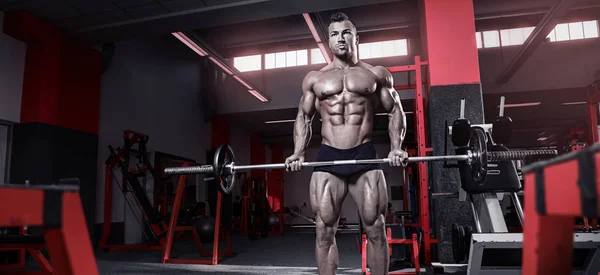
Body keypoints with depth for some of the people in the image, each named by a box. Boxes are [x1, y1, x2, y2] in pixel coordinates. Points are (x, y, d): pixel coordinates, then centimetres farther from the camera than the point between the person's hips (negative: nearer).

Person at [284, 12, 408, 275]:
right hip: (327, 157, 1)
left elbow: (395, 111, 10)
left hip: (365, 156, 0)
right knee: (324, 230, 1)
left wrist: (396, 147, -6)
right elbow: (304, 118, 15)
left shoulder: (377, 74, 10)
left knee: (375, 228, 1)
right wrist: (298, 153, 0)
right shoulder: (314, 78, 13)